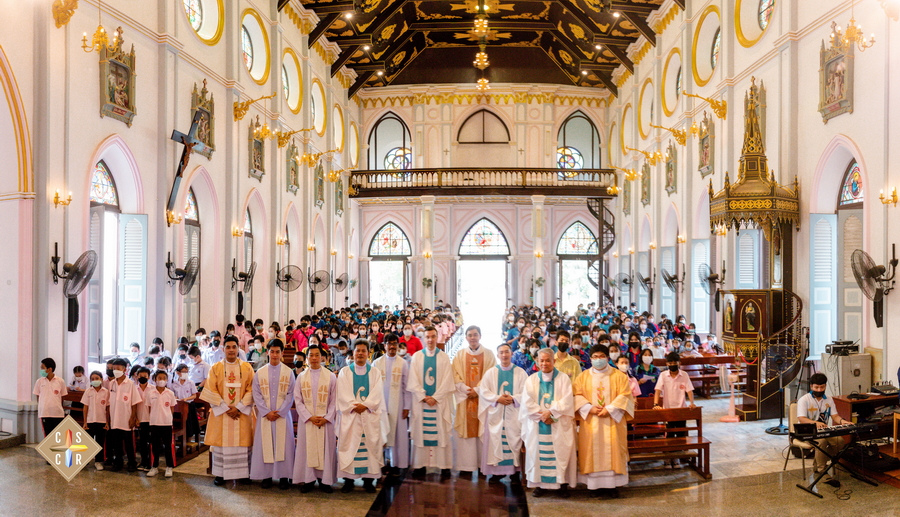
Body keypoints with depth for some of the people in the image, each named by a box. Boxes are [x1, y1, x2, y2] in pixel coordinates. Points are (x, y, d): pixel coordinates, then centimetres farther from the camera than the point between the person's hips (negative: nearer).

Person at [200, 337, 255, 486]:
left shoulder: (247, 367, 4)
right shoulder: (216, 368, 3)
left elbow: (250, 390, -1)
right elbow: (211, 391, -3)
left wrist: (238, 408, -12)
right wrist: (226, 408, -12)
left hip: (242, 412, 0)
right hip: (221, 412, 0)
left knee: (242, 443, 2)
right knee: (221, 442, 1)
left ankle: (243, 473, 10)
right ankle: (220, 474, 9)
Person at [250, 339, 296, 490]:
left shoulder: (289, 372, 2)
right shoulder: (260, 373, 4)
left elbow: (290, 395, -1)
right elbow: (256, 395, 0)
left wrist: (280, 412, -11)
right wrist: (267, 412, -11)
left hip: (283, 415, -1)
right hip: (264, 415, 1)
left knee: (283, 444, -1)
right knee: (265, 444, 1)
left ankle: (284, 476, 5)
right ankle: (266, 476, 9)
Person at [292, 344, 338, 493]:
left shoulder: (330, 376, 1)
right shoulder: (301, 377, 5)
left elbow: (334, 401, 0)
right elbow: (298, 400, 1)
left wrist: (327, 418, -11)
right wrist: (309, 417, -10)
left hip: (326, 421, -1)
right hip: (306, 420, 1)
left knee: (326, 449, 1)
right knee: (307, 449, 2)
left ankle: (325, 480, 9)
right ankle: (308, 479, 10)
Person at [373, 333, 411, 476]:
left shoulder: (403, 364, 2)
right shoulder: (377, 363, 3)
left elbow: (406, 386, 2)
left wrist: (407, 407, -1)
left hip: (397, 405, 0)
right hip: (380, 404, 1)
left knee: (398, 434, 0)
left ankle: (396, 464, 8)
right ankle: (382, 462, 12)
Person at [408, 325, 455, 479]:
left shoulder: (444, 357, 3)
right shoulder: (416, 356, 5)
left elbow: (446, 381, -3)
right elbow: (413, 381, 0)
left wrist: (435, 397, -12)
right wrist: (424, 397, -10)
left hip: (440, 401, -1)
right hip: (420, 401, 1)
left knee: (441, 432, 0)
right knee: (420, 432, 2)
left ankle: (444, 466, 4)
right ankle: (420, 465, 7)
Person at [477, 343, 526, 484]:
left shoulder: (520, 373, 4)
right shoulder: (490, 372, 8)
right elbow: (483, 391, 1)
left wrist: (513, 399, -17)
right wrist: (497, 398, -13)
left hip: (514, 414, -1)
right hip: (495, 414, 1)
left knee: (514, 440, -1)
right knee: (495, 442, 1)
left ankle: (515, 472, 6)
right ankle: (497, 472, 9)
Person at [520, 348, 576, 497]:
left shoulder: (563, 379, 4)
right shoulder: (531, 380, 9)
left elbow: (567, 401, -7)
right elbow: (527, 402, -1)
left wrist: (551, 412, -17)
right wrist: (542, 415, -13)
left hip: (559, 426, -2)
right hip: (537, 425, 2)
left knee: (560, 453, -4)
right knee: (538, 453, 0)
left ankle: (562, 484, 4)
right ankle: (540, 484, 7)